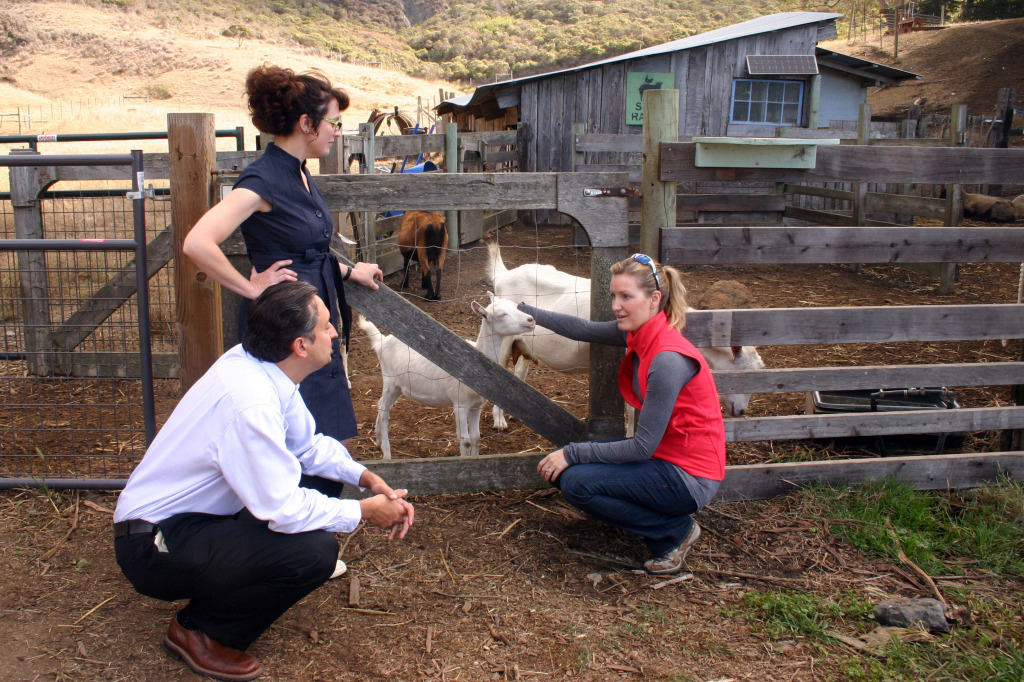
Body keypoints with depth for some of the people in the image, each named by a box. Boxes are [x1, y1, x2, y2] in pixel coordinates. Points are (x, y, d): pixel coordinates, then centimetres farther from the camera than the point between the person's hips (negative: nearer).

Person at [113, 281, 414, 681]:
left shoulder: (256, 363, -3)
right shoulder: (250, 401, -31)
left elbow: (308, 445, 10)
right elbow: (284, 511, -29)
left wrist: (366, 478, -4)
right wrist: (363, 512, -15)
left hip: (192, 514, 9)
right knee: (315, 551, -26)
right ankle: (199, 631, -2)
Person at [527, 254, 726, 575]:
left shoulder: (668, 359, -27)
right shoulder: (638, 332, -3)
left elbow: (643, 446, -24)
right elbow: (583, 329, 14)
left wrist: (573, 453, -19)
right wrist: (523, 311, 16)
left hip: (689, 476, -9)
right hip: (663, 456, 9)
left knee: (577, 483, -18)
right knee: (564, 466, 4)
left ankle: (676, 531, -1)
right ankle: (667, 520, 12)